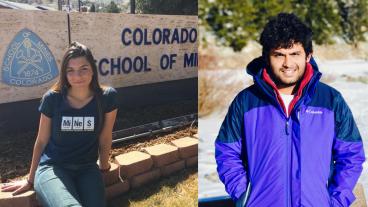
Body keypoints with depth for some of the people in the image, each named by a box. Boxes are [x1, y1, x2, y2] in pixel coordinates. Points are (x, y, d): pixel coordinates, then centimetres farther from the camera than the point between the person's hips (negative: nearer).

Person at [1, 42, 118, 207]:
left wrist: (104, 166, 19)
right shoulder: (52, 99, -7)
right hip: (52, 168, -2)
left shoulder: (106, 97, -7)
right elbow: (41, 140, 4)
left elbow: (105, 139, 5)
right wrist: (30, 180, 12)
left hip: (87, 169, 2)